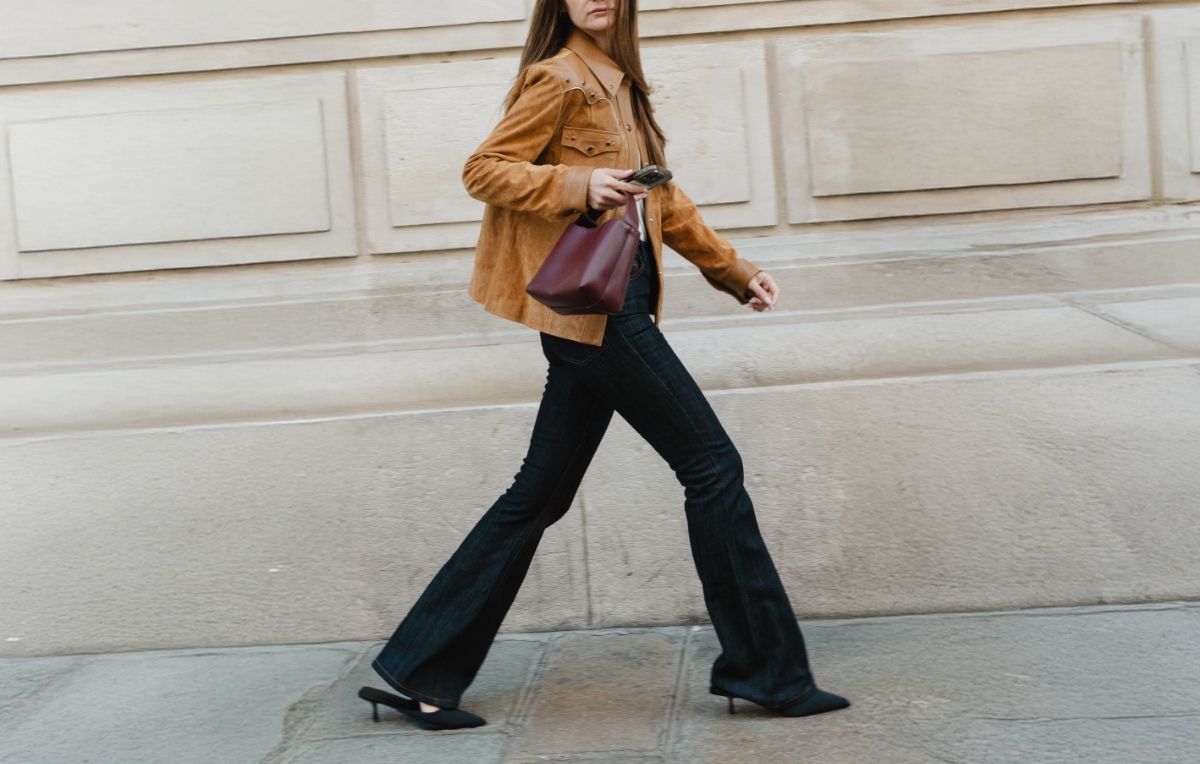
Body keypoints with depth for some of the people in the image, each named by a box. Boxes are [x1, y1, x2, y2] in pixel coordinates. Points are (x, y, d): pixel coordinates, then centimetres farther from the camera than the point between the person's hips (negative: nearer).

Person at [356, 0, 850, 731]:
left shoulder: (619, 83, 20)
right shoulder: (559, 79, -6)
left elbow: (661, 196, 26)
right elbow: (484, 170, -10)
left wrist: (733, 270, 23)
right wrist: (580, 187, -21)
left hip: (615, 309, 9)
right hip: (591, 306, -9)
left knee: (541, 494, 8)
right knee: (712, 463, -4)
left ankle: (421, 673, 14)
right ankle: (766, 667, 6)